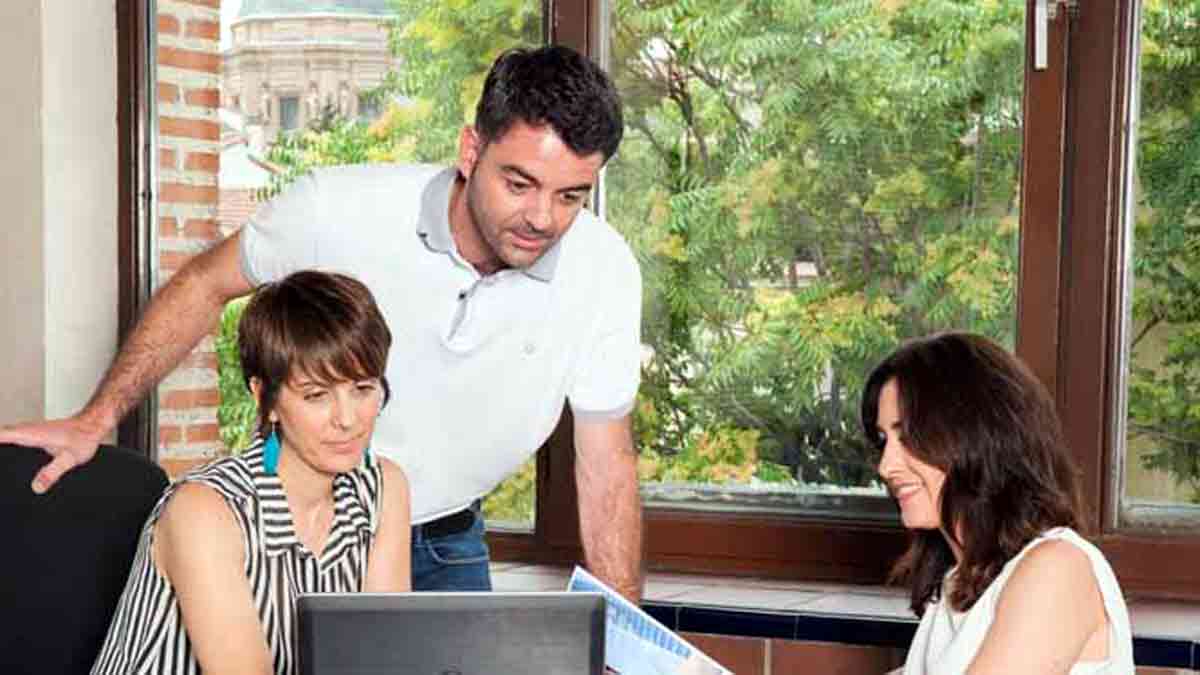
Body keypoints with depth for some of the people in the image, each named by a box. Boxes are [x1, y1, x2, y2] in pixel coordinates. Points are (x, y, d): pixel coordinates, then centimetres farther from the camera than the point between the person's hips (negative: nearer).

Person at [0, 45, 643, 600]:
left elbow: (607, 465, -10)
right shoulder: (337, 210, -25)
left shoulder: (604, 271, -18)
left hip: (445, 546, 2)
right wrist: (95, 420, -8)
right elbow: (204, 285, -6)